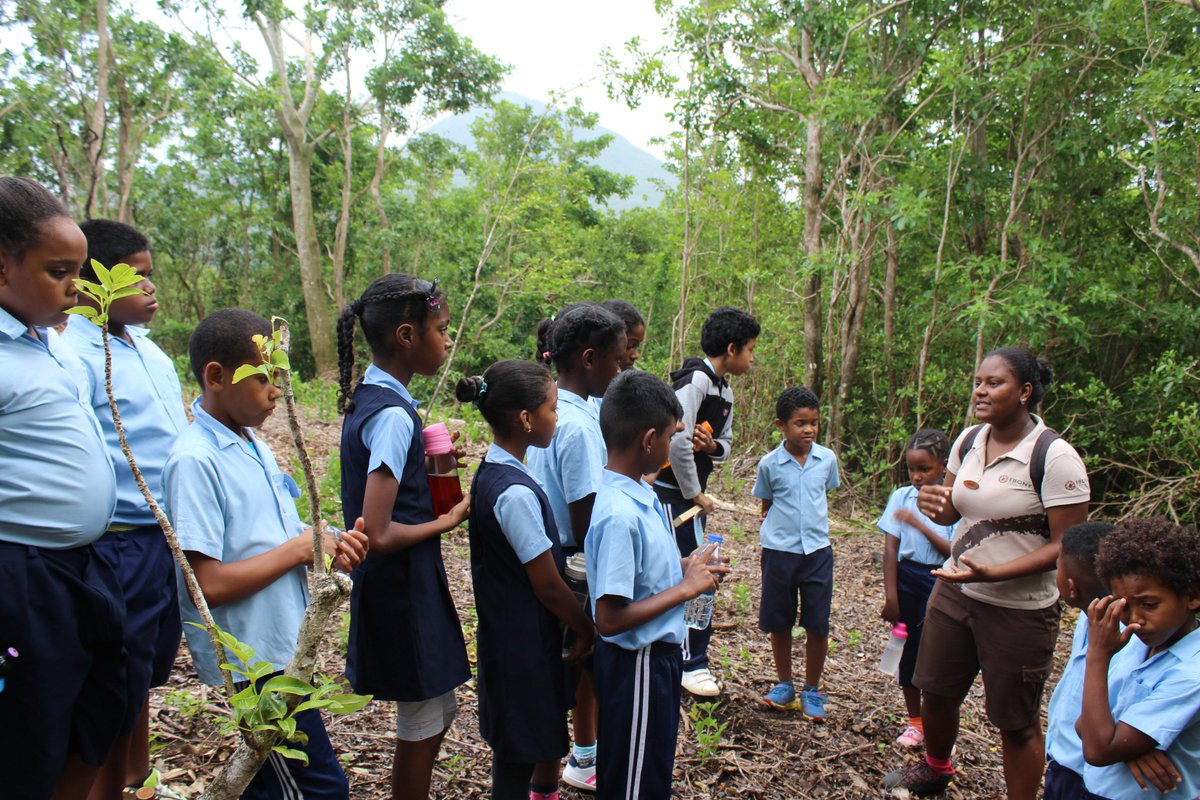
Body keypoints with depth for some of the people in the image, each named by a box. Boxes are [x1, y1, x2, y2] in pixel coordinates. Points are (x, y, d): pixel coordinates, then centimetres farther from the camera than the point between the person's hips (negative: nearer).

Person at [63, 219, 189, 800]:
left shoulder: (149, 348, 10)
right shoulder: (74, 357, -17)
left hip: (172, 538, 8)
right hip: (122, 546, -8)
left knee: (146, 673, 23)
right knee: (118, 689, 7)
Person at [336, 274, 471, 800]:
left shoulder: (370, 397, 5)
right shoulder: (393, 415, -24)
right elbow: (377, 535, -26)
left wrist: (431, 463, 4)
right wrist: (447, 521, -13)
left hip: (395, 583, 9)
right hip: (404, 585, -9)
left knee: (438, 710, 22)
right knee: (423, 724, 8)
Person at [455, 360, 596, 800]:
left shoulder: (493, 470, 3)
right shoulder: (515, 493, -27)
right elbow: (548, 586, -20)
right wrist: (588, 629, -4)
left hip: (506, 629, 9)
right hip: (523, 643, -9)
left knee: (546, 735, 26)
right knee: (519, 761, 8)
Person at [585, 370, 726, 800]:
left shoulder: (639, 492, 0)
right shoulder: (619, 514, -28)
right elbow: (610, 617, -28)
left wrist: (686, 568, 0)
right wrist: (686, 588, -20)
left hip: (660, 653, 9)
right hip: (637, 663, -9)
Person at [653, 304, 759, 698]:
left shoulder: (724, 390, 12)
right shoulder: (696, 379, -18)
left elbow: (726, 442, 19)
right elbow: (677, 440, -25)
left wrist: (713, 445, -6)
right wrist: (695, 494, -16)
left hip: (690, 492, 9)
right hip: (673, 491, -9)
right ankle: (692, 664, 8)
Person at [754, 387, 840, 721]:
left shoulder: (827, 458, -1)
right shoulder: (770, 464, -6)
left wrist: (813, 520, 11)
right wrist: (774, 525, -4)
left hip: (817, 550, 1)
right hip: (779, 551, -1)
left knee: (818, 625, 3)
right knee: (779, 623, 10)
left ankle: (812, 690, 22)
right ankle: (784, 685, 29)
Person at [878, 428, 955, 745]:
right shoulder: (902, 497, -2)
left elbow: (953, 550, -15)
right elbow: (890, 548, -2)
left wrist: (919, 523, -22)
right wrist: (891, 596, -5)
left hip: (939, 581, -3)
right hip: (906, 578, 3)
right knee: (908, 650, 12)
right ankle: (914, 722, 29)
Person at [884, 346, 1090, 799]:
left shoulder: (1054, 456, -19)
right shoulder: (968, 440, 1)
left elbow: (1068, 545, -19)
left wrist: (993, 573, -28)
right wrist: (933, 504, -13)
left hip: (1019, 610, -6)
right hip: (954, 591, 7)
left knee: (1015, 721, 9)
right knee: (936, 691, 20)